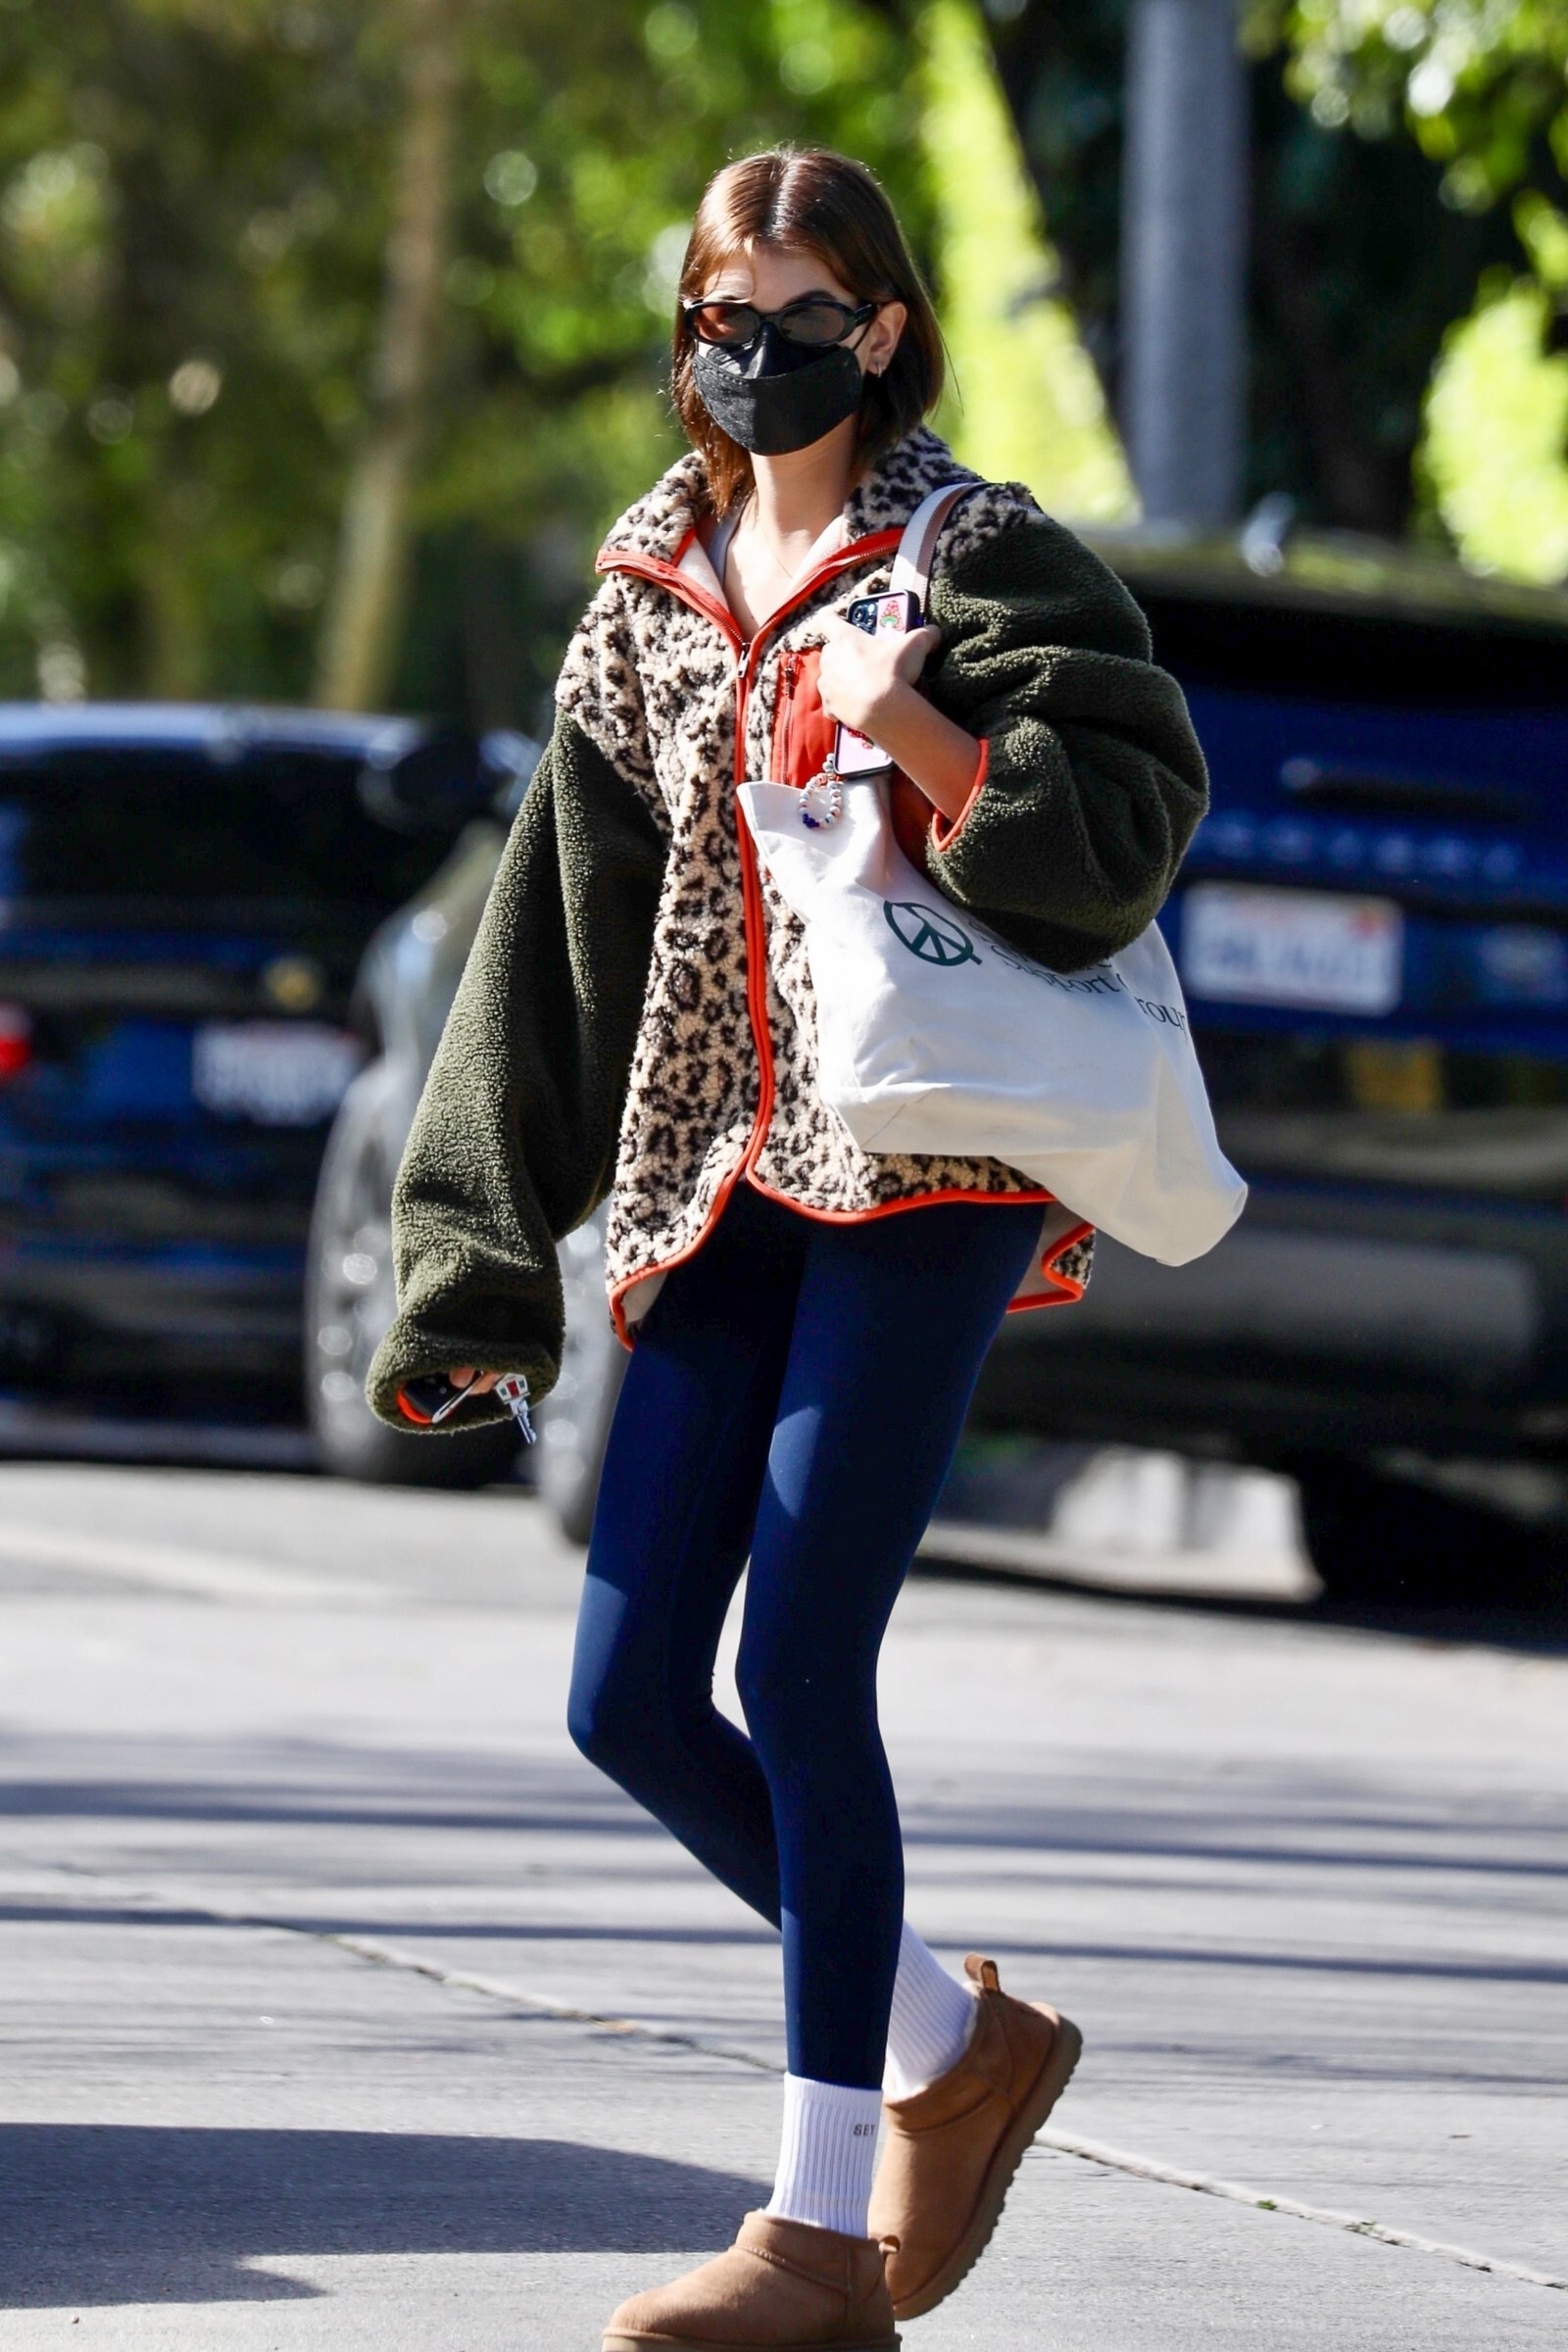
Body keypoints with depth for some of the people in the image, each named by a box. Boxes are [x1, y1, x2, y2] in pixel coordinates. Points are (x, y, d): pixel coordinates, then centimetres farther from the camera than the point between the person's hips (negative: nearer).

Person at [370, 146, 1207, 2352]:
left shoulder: (980, 557, 0)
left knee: (801, 1672, -12)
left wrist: (933, 741, -21)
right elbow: (568, 935, 16)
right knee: (630, 1697, 0)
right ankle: (951, 2041, 21)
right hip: (725, 1179, 6)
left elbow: (1137, 815, -7)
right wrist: (478, 1260, 12)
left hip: (922, 1169, -6)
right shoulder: (652, 599, 16)